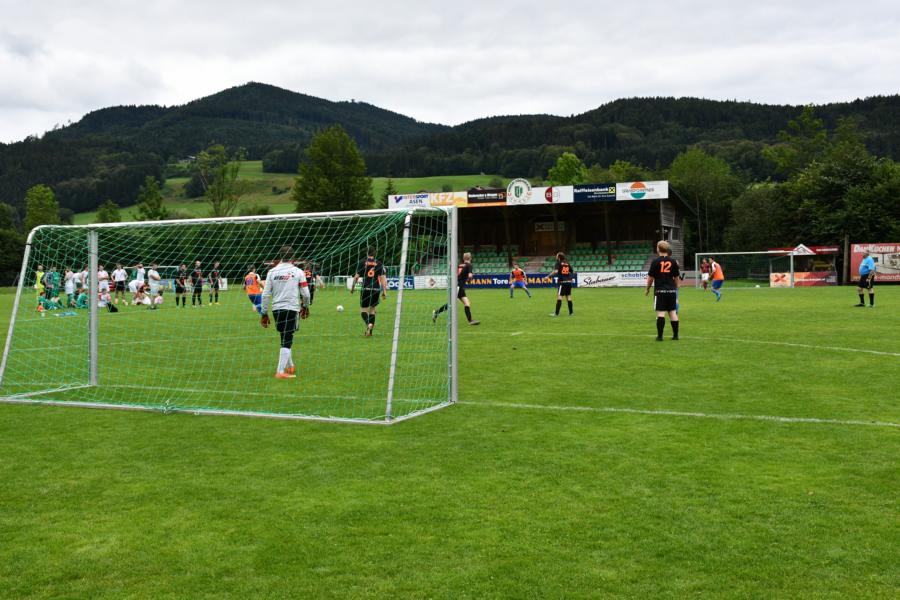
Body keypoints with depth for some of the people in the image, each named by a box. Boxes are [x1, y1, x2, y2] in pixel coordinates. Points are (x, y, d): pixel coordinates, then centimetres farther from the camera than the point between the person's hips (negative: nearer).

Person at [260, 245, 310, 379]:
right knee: (287, 341, -1)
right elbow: (305, 293, -1)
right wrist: (306, 307, 17)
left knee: (285, 339, 20)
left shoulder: (272, 272, 3)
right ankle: (280, 372, -7)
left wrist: (264, 313, 8)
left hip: (276, 309, 3)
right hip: (291, 308, -3)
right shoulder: (298, 272, -2)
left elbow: (266, 294, 1)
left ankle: (290, 367, 31)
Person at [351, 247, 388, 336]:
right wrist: (384, 291, 1)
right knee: (372, 310, 16)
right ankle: (370, 331, 13)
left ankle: (368, 323, -24)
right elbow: (382, 277, 0)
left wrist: (352, 287, 10)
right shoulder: (379, 263, 5)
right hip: (376, 289, 2)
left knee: (363, 310, 6)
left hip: (365, 289, -2)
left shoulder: (362, 262, 1)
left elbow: (356, 276, -1)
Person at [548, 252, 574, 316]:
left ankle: (557, 313, -13)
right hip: (569, 282, 6)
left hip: (562, 282, -6)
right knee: (568, 297, 13)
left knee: (559, 297, -8)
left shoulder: (558, 264, -5)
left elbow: (555, 271, -21)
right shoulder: (568, 264, 13)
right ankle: (570, 312, 16)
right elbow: (573, 272, 15)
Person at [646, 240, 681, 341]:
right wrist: (675, 287, 23)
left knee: (661, 313, -4)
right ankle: (675, 335, 12)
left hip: (660, 290, -3)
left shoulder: (655, 261, -7)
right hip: (671, 290, 3)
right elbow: (677, 277, 9)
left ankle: (660, 336, -5)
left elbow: (650, 277, -4)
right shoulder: (673, 261, 3)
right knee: (672, 312, 9)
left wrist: (647, 289, 9)